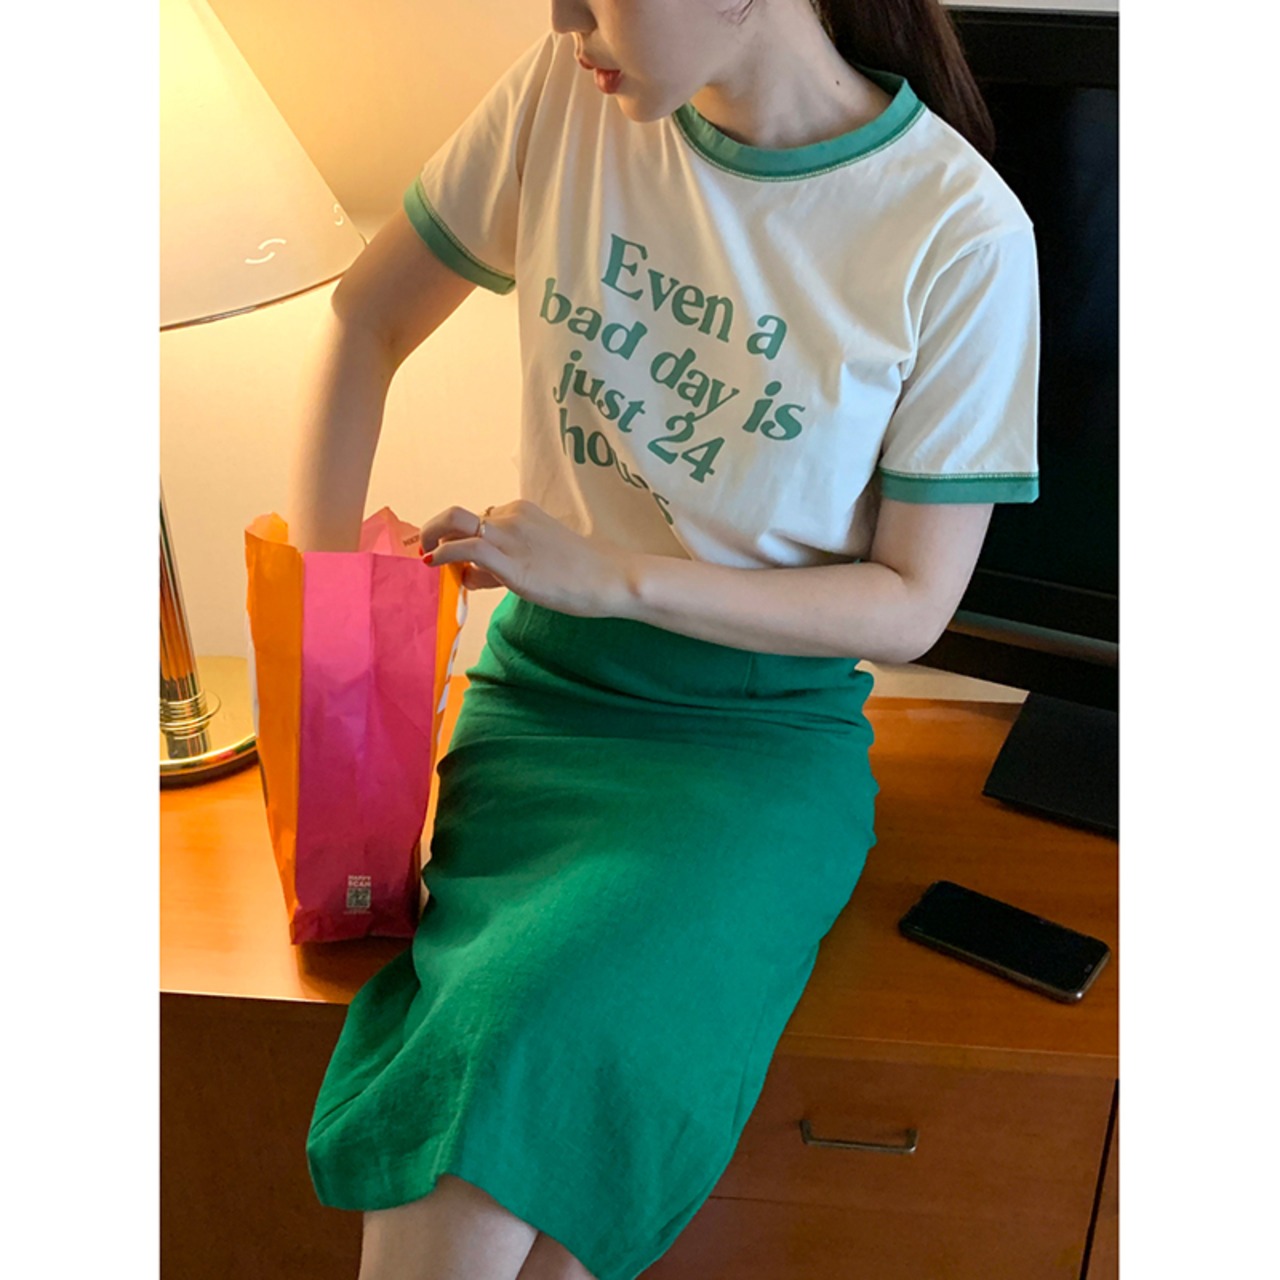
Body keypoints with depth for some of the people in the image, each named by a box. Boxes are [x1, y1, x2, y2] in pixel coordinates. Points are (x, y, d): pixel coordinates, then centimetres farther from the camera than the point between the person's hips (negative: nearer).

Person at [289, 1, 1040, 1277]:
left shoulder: (962, 233, -12)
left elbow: (911, 605, -7)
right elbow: (368, 321, 10)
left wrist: (617, 577, -17)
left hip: (764, 727, -2)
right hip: (548, 682, 3)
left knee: (527, 1047, -28)